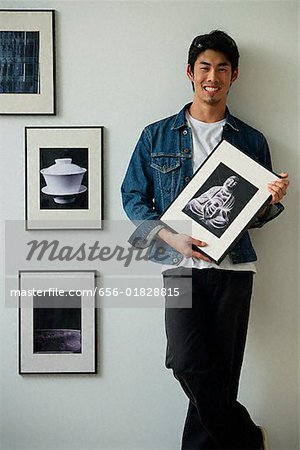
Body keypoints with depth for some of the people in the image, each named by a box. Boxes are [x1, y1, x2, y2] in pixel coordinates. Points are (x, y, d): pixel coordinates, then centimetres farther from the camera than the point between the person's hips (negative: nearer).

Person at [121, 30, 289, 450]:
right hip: (180, 264, -1)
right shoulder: (157, 136, 9)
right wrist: (172, 237, -9)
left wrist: (273, 200, -9)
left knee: (221, 370, 2)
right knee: (188, 362, -13)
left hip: (233, 265, 1)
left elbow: (257, 216, 15)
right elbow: (133, 197, 6)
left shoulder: (252, 141, 11)